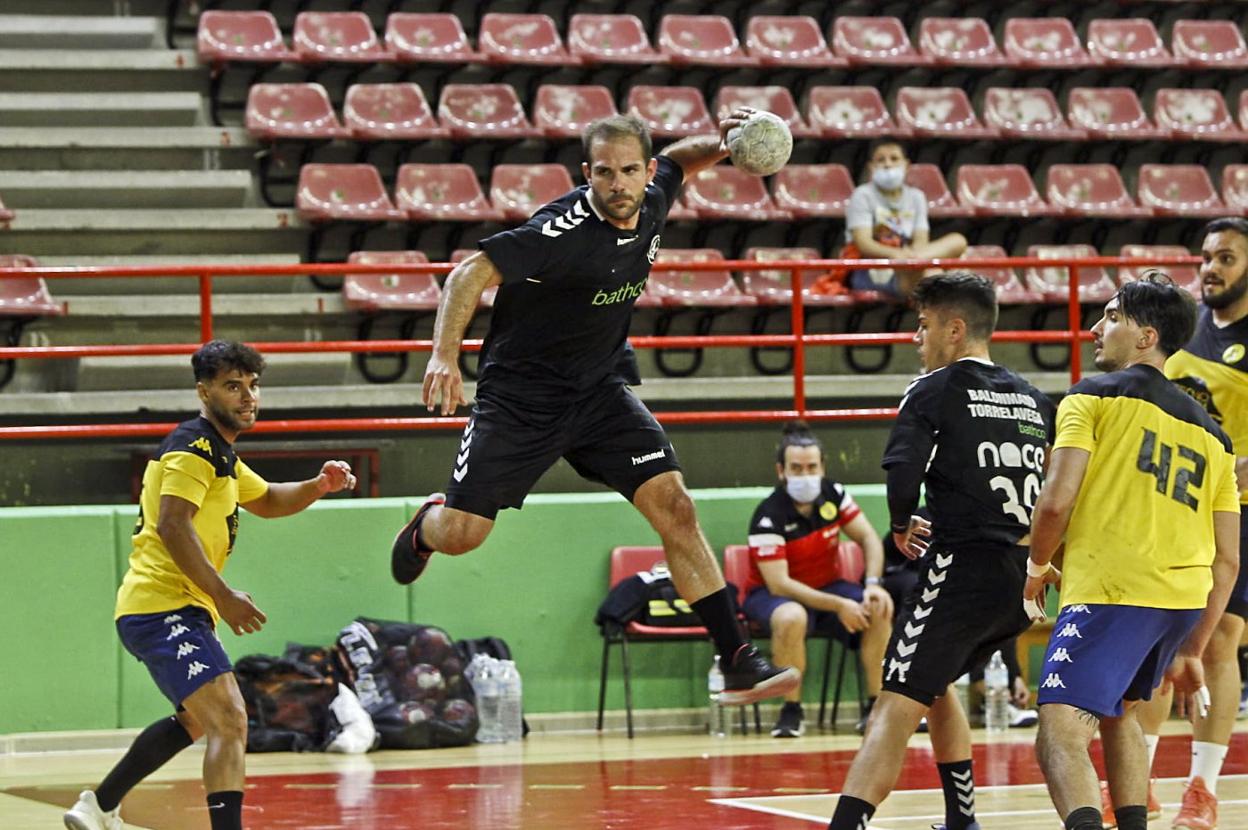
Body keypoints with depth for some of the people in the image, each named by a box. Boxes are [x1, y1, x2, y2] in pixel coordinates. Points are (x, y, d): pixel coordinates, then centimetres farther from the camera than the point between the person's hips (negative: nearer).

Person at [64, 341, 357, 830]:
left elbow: (266, 500, 33)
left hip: (151, 613, 11)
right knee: (230, 722, -24)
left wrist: (319, 486, 14)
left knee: (196, 722, 29)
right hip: (164, 608, -11)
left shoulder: (219, 452, 20)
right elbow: (172, 525, -24)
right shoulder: (195, 448, -12)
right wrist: (223, 596, -27)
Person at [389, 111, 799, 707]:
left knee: (673, 505, -11)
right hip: (520, 394, -5)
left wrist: (719, 142, -1)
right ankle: (426, 523, 35)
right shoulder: (565, 229, -27)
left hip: (601, 389, 5)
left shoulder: (652, 202, -4)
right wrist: (444, 356, -43)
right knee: (461, 534, -6)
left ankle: (737, 663, -10)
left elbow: (677, 160, 20)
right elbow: (471, 273, -30)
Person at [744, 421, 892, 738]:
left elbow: (869, 538, -1)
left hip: (827, 586, 5)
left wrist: (873, 585, -20)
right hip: (772, 595, -5)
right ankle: (791, 711, -23)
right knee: (791, 617, -40)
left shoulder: (833, 495, -7)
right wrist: (839, 605, -34)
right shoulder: (769, 516, -24)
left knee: (878, 610, -22)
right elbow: (778, 584, -28)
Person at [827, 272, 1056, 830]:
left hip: (962, 569, -7)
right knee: (934, 681, 30)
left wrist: (901, 526, 2)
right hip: (1024, 576, 7)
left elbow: (903, 474, -15)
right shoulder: (1033, 400, 17)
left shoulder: (934, 390, -2)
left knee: (896, 709, -16)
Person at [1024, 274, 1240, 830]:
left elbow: (1056, 501, -8)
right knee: (1117, 712, 30)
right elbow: (1226, 561, 19)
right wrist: (1191, 650, 26)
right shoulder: (1208, 432, 22)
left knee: (1061, 736, -14)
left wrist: (1038, 565, 12)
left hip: (1110, 587, -7)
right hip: (1187, 596, 7)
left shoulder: (1094, 397, 5)